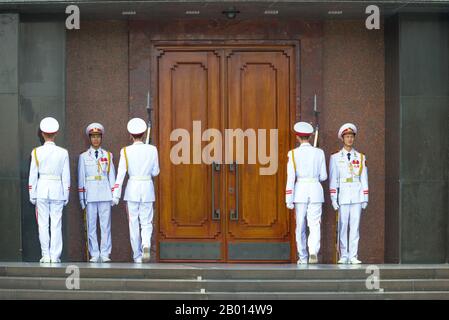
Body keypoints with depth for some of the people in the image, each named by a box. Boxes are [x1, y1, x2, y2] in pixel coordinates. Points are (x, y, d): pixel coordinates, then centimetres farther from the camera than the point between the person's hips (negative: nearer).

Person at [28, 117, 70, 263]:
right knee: (56, 225, 2)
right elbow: (66, 176, 2)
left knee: (43, 224, 4)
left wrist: (32, 195, 7)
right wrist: (66, 196, 8)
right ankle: (55, 256, 0)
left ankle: (46, 256, 3)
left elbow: (33, 175, 0)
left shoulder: (36, 152, -2)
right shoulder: (63, 153, 0)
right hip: (57, 190, 0)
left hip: (41, 190, 0)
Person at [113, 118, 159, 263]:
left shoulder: (126, 151, -6)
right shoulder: (152, 150, -2)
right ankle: (146, 244, -22)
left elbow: (121, 174, -8)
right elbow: (155, 172, 4)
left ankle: (137, 256, 12)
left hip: (132, 189, -1)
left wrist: (116, 195, -5)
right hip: (147, 188, 1)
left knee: (133, 223, 8)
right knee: (146, 222, 7)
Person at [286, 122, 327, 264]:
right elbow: (323, 176, 4)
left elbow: (291, 178, -8)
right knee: (315, 224, -2)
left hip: (300, 190, 0)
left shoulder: (293, 154, -5)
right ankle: (313, 252, -25)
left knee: (300, 226, 11)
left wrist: (289, 200, -6)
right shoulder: (319, 153, 0)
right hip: (316, 190, 0)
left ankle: (303, 258, 17)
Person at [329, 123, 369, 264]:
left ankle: (353, 256, 0)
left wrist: (365, 198, 5)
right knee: (343, 226, -2)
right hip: (343, 195, -1)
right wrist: (333, 198, -4)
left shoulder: (361, 157, 11)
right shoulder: (335, 157, 6)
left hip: (357, 195, 1)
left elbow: (364, 179, 11)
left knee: (355, 226, -2)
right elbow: (333, 180, 3)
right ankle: (343, 256, 5)